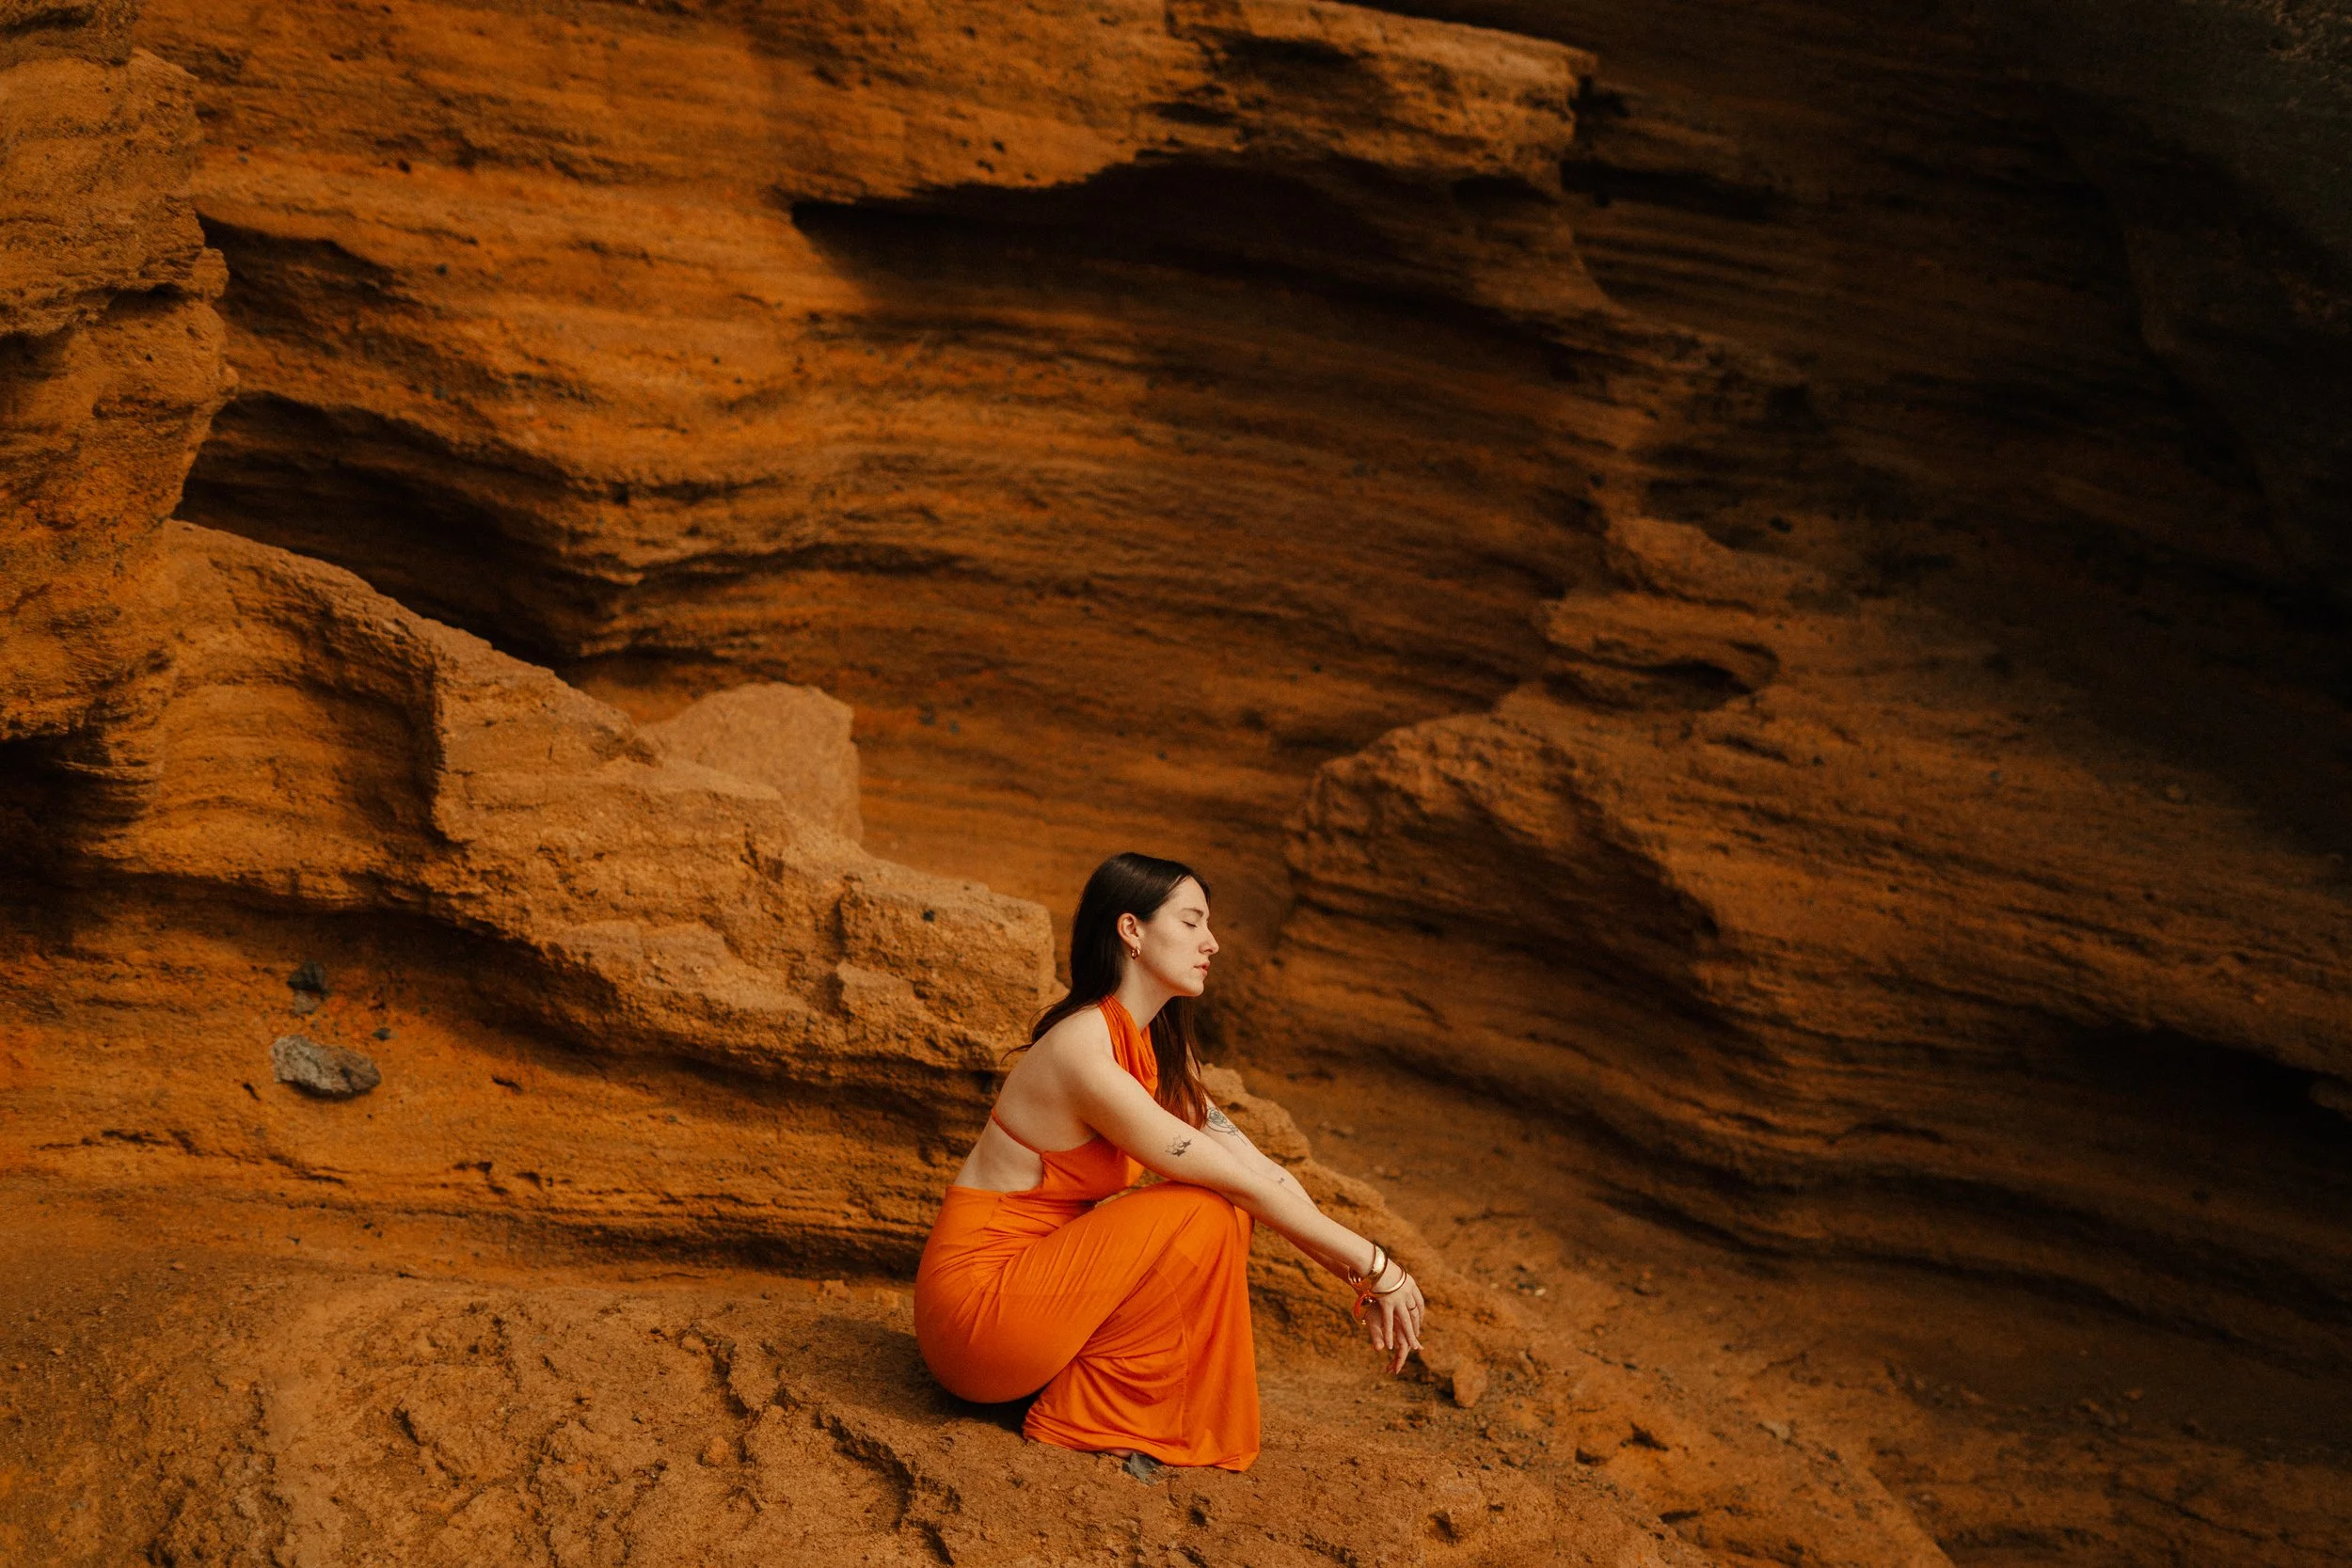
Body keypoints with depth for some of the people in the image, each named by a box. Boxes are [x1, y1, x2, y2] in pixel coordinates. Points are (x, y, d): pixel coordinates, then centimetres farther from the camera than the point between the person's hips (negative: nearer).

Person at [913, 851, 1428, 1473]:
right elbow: (1243, 1182, -21)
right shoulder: (1084, 1053, -23)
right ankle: (1085, 1421, -8)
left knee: (1226, 1213, 1)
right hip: (974, 1298, -9)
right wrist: (1373, 1265, -15)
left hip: (1035, 1272, 9)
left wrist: (1362, 1281, -3)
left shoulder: (1159, 1052, 8)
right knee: (1204, 1216, -18)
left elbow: (1261, 1170, 5)